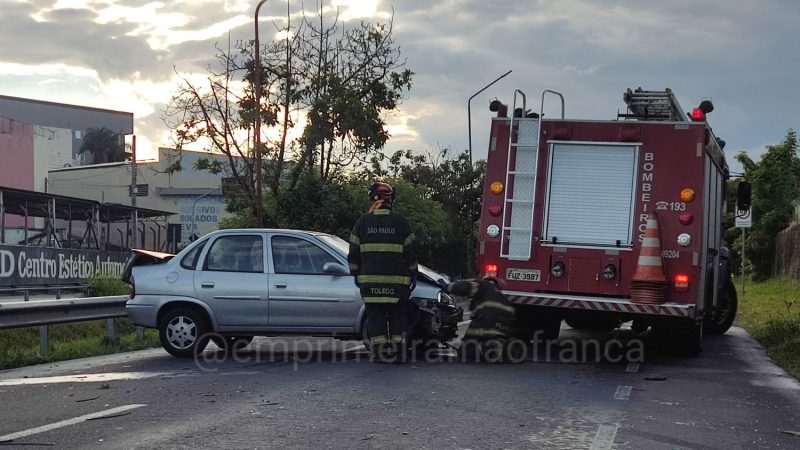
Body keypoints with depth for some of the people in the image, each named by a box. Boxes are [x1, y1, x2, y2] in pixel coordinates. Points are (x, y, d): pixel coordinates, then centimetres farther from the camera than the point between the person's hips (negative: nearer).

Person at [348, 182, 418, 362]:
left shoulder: (363, 222, 4)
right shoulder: (400, 222, -1)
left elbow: (354, 252, 6)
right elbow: (410, 251, 1)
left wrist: (355, 274, 15)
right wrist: (413, 274, 10)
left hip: (370, 280, 1)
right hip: (396, 280, -1)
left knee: (375, 315, 5)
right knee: (398, 316, 9)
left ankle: (380, 352, 2)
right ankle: (398, 352, 7)